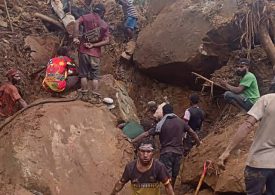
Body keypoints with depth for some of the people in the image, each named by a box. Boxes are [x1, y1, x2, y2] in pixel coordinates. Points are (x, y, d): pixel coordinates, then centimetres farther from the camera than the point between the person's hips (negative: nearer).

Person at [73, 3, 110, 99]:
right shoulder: (105, 25, 6)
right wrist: (93, 45, -5)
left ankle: (84, 94, 9)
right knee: (95, 76, 7)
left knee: (83, 74, 8)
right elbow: (107, 41, -3)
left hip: (84, 51, 0)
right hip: (96, 53, 0)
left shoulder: (86, 17, 5)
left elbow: (77, 23, -15)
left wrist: (75, 37, -14)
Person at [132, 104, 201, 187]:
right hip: (178, 152, 4)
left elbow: (146, 134, -10)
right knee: (174, 175, 18)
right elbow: (192, 133, 11)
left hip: (166, 152, -4)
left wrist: (132, 141, -6)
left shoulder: (161, 124, -7)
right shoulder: (181, 122, 4)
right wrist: (199, 142, 28)